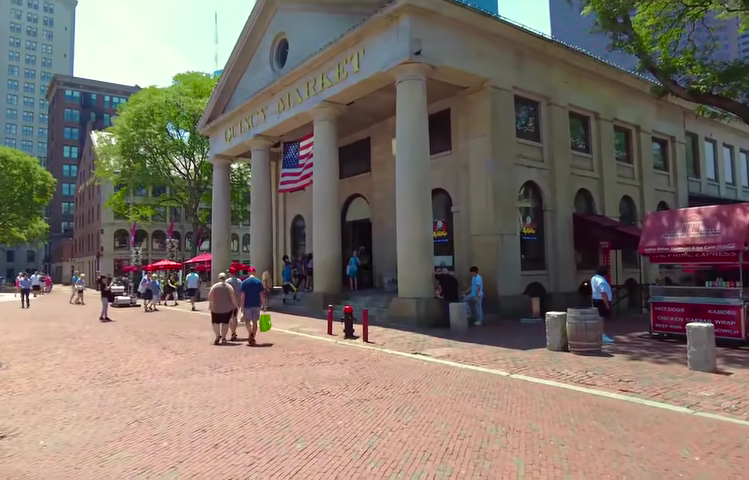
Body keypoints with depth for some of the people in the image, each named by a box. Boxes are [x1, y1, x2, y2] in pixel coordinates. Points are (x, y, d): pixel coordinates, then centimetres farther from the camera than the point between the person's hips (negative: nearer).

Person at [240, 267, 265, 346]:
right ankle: (252, 338, 5)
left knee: (247, 320, 12)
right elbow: (261, 295, -1)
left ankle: (251, 333, -11)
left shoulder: (244, 282, -5)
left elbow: (243, 296, -6)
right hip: (256, 304, 1)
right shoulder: (259, 282, -1)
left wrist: (242, 307, -2)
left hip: (247, 305, -1)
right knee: (255, 321, 9)